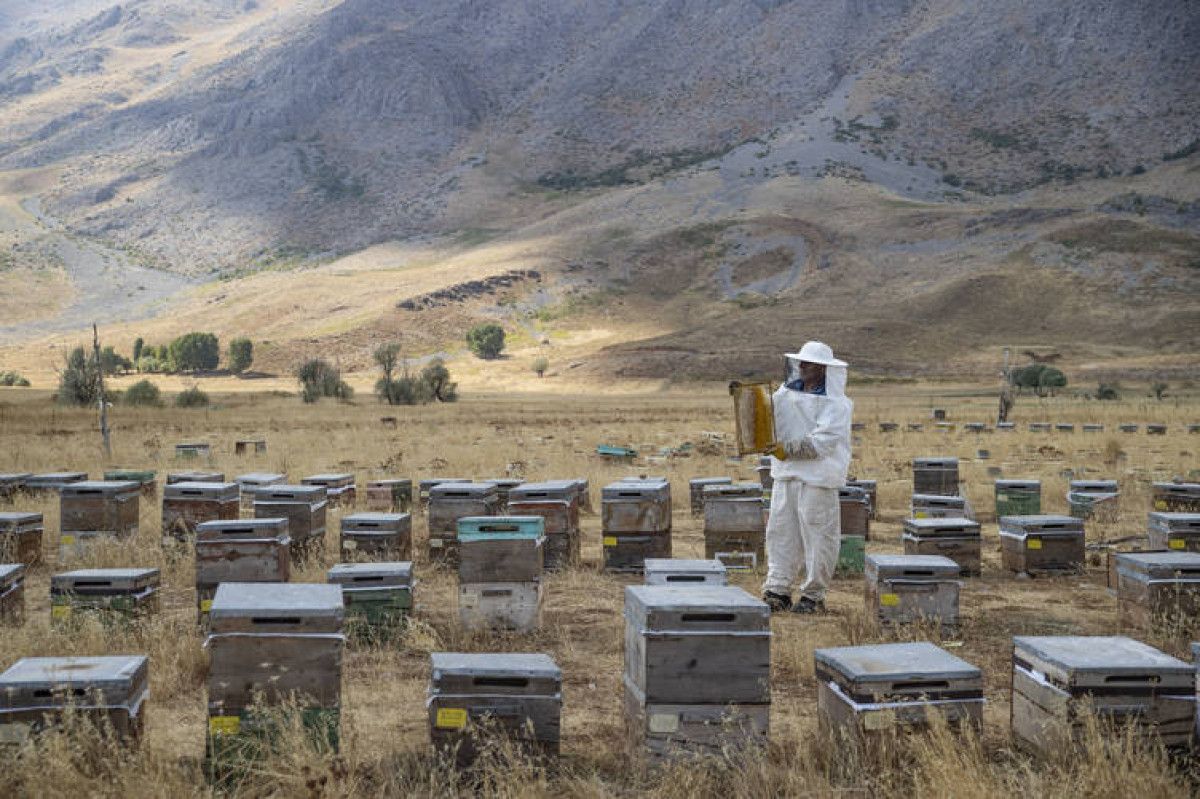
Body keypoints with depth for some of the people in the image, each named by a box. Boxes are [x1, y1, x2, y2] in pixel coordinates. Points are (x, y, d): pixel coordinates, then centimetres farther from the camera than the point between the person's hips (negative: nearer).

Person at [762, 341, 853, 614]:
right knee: (780, 531, 5)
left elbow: (822, 442, -17)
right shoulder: (786, 392, 11)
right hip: (786, 473, 6)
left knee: (816, 535, 1)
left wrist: (788, 449, -23)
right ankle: (778, 590, 11)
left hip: (817, 476, -6)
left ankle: (814, 595, 11)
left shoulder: (836, 404, -8)